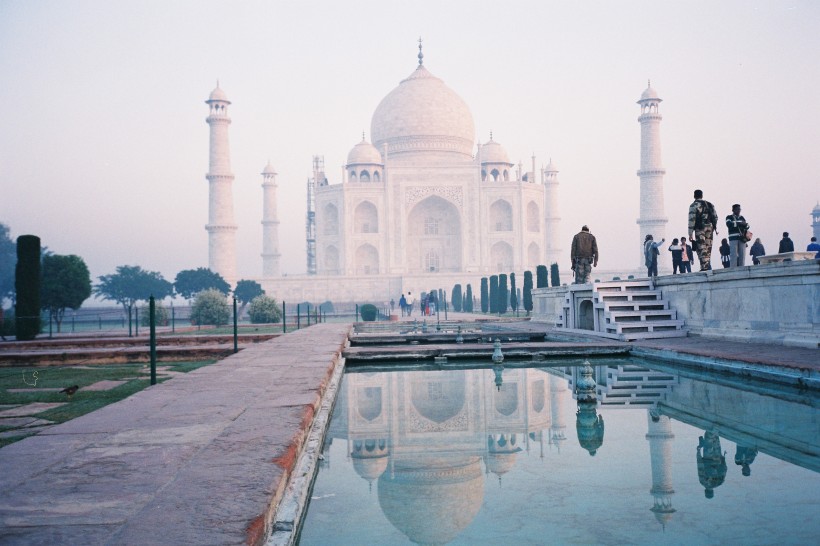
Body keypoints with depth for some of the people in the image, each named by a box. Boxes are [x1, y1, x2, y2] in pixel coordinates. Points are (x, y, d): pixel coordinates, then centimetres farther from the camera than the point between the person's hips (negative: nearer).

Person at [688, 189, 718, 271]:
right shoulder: (710, 204, 16)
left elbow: (692, 219, -9)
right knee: (708, 248, 13)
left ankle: (704, 267, -14)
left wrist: (690, 233, -8)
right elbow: (715, 217, 15)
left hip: (700, 229, -6)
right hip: (710, 227, 6)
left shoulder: (693, 205, -3)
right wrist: (715, 228, 20)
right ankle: (708, 266, 14)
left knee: (701, 249, -7)